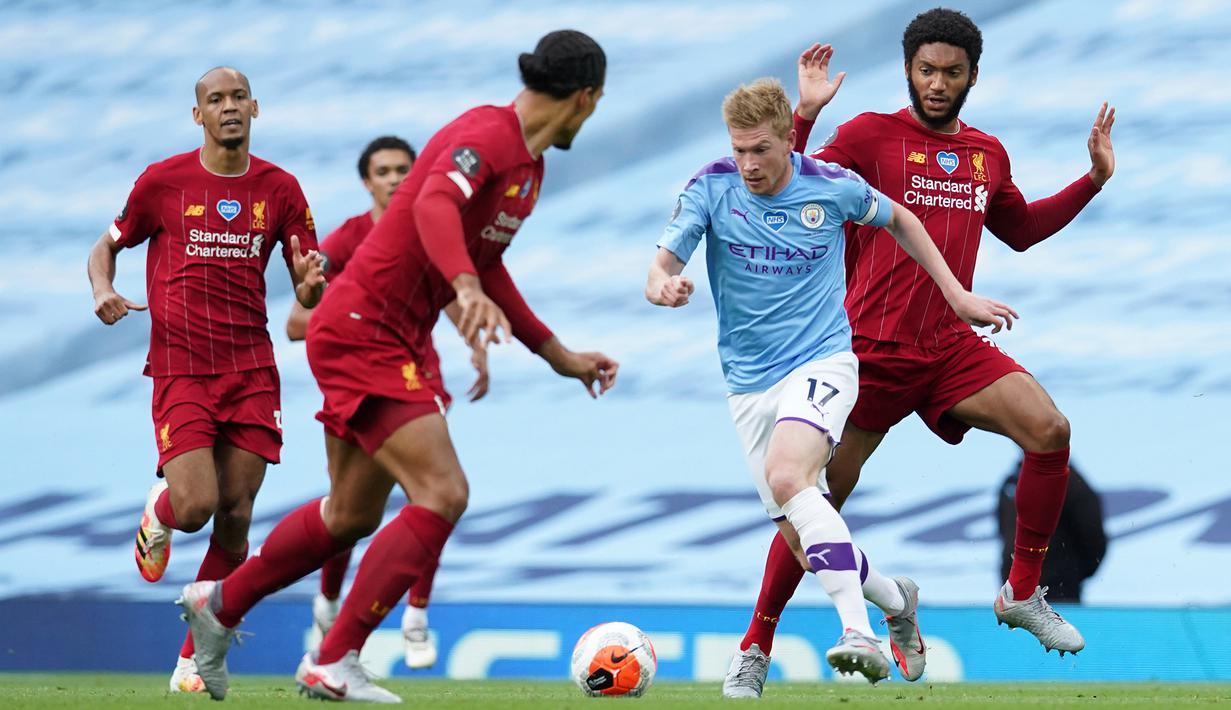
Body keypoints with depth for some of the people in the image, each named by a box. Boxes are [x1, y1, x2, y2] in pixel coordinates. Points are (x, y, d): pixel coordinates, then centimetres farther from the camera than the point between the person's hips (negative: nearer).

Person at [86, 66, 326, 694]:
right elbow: (106, 247, 14)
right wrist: (103, 292, -7)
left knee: (234, 519, -2)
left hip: (251, 370, 2)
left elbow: (307, 295, 10)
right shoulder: (162, 181, 1)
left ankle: (193, 662, 8)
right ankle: (158, 511, 23)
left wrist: (312, 282, -14)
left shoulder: (279, 189, 6)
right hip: (180, 366, -2)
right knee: (196, 507, -16)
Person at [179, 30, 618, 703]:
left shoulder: (529, 166, 13)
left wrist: (561, 356, 26)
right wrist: (468, 288, -55)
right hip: (361, 328, -10)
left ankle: (219, 604, 38)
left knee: (353, 514, 18)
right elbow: (436, 204, -38)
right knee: (443, 494, -17)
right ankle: (333, 664, -11)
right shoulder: (488, 135, -18)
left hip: (399, 340, 10)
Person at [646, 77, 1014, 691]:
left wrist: (956, 294, 13)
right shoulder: (711, 189, -7)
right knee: (800, 536, 3)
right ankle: (894, 598, 32)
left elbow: (899, 220, 13)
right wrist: (664, 287, -36)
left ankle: (860, 633, -38)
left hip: (822, 360, -4)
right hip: (749, 381, 4)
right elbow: (661, 269, -11)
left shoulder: (832, 187, -8)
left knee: (787, 477, -32)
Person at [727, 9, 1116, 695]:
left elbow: (1021, 228, 29)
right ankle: (756, 645, 12)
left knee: (1050, 430, -17)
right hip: (872, 350, -4)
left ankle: (1023, 593, -2)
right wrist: (803, 117, -23)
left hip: (952, 347, 4)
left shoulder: (988, 155, 11)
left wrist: (1094, 179, 21)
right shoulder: (871, 135, -5)